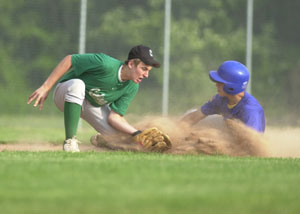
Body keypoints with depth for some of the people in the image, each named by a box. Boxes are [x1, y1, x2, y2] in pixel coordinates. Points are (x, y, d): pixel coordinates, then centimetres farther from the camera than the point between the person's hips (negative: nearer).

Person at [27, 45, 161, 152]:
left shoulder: (132, 87, -13)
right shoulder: (105, 64, -33)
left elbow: (115, 117, -15)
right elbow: (69, 60, -28)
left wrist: (137, 134, -31)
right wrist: (45, 88, -31)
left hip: (94, 106, 6)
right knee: (77, 83, -42)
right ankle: (70, 140, -33)